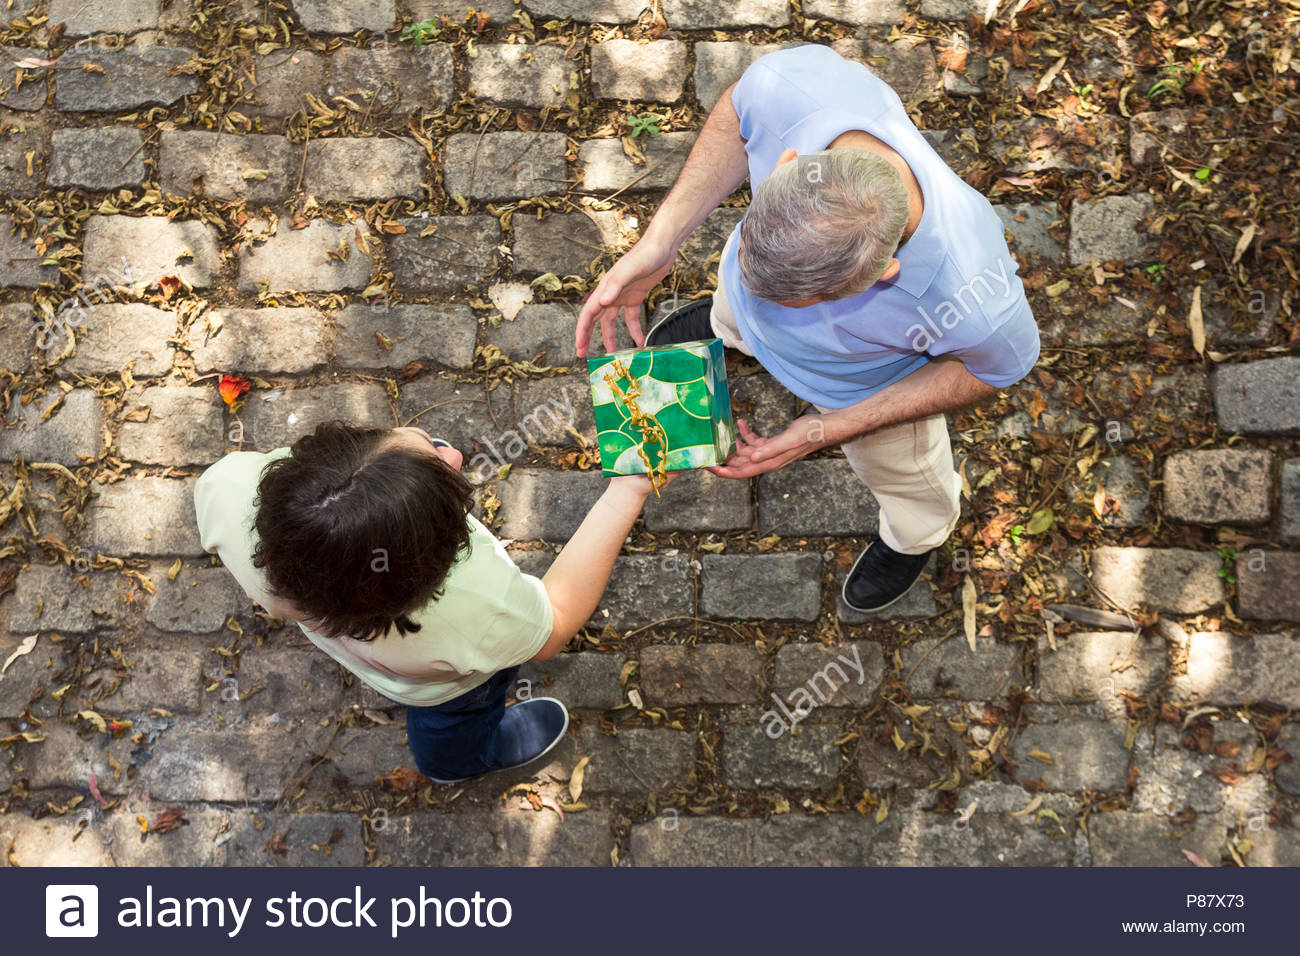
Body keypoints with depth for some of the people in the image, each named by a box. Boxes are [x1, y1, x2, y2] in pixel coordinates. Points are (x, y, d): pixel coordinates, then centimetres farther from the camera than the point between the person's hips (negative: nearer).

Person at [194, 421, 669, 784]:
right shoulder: (476, 613, -50)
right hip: (445, 688, -3)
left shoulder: (226, 486, -41)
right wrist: (627, 492, -29)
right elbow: (553, 625, -26)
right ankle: (463, 755, 70)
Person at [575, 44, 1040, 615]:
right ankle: (728, 330, 79)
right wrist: (659, 240, -29)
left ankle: (916, 535, 70)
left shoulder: (971, 299, -49)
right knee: (736, 310, 39)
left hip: (870, 384, -2)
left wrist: (831, 429, -28)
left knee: (899, 469, 32)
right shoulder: (790, 83, -44)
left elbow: (1000, 367, -23)